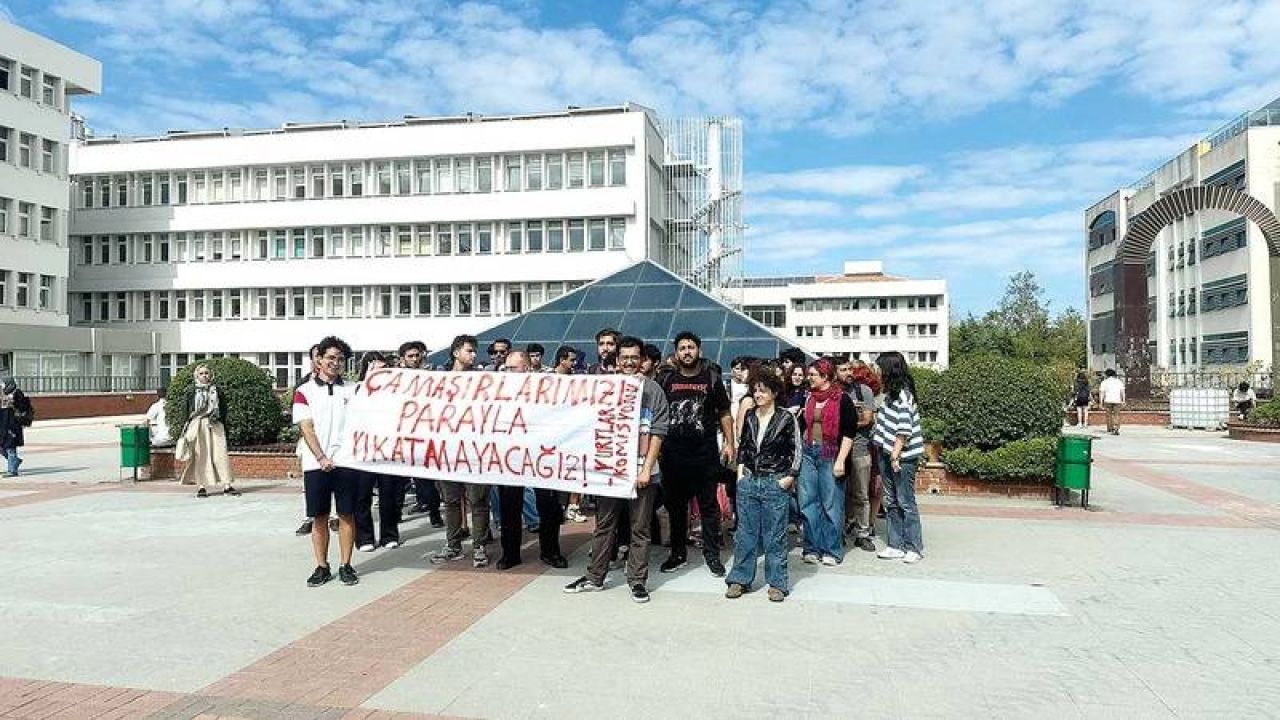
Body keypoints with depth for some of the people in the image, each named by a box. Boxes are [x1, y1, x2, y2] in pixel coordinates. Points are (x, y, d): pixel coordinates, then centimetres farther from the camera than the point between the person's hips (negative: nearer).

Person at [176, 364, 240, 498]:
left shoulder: (217, 391, 11)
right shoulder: (191, 392, 7)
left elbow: (224, 411, 13)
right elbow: (185, 411, 7)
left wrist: (225, 428, 9)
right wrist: (185, 429, 1)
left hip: (215, 426, 1)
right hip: (197, 426, -1)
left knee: (220, 454, -6)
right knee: (200, 456, -1)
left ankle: (227, 485, -6)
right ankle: (201, 486, 4)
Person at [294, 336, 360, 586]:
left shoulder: (352, 390, 9)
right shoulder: (305, 391, 5)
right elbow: (306, 429, -2)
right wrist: (322, 458, -13)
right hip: (316, 463, -1)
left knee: (347, 514, 4)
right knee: (319, 517, 5)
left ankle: (346, 565, 13)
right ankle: (322, 567, 15)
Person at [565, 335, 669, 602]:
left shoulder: (653, 390, -1)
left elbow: (658, 433, -5)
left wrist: (646, 469, -11)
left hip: (643, 470, -2)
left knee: (640, 528, 5)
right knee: (604, 525, 10)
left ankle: (637, 580, 16)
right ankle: (595, 577, 22)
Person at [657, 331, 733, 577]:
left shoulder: (711, 378, 3)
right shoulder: (667, 380, 6)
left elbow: (724, 413, 7)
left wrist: (730, 443, 0)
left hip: (705, 454, -2)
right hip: (673, 454, 2)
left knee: (709, 506, 4)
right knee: (675, 505, 10)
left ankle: (712, 555, 14)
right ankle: (678, 554, 23)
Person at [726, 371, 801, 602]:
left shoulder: (786, 419, -5)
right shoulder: (749, 416, 7)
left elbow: (796, 450, 0)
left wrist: (790, 477, -6)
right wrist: (740, 469, 9)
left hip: (775, 482, -4)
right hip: (748, 480, 4)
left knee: (775, 535, 2)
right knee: (745, 533, 9)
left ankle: (776, 583, 12)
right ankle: (740, 579, 18)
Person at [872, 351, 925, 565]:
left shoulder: (903, 395, -15)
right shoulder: (890, 394, 13)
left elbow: (904, 430, -19)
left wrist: (896, 454, -18)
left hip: (902, 456, -9)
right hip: (887, 454, 9)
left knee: (905, 502, -2)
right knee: (890, 501, 11)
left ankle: (914, 548, 7)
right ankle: (895, 545, 17)